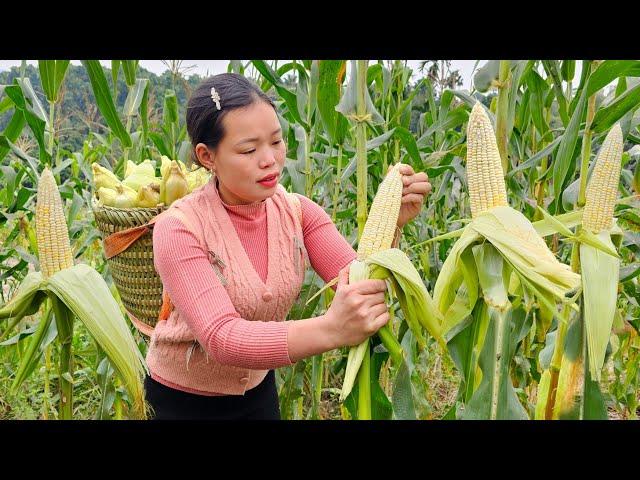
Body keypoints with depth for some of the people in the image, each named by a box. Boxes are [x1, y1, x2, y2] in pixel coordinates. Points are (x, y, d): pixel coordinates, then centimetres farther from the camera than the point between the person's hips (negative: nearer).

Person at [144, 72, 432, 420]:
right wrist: (330, 330, -51)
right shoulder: (179, 227, -26)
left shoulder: (297, 211, -12)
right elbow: (222, 338, -37)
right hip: (182, 399, -4)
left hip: (258, 388, 4)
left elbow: (360, 283, -22)